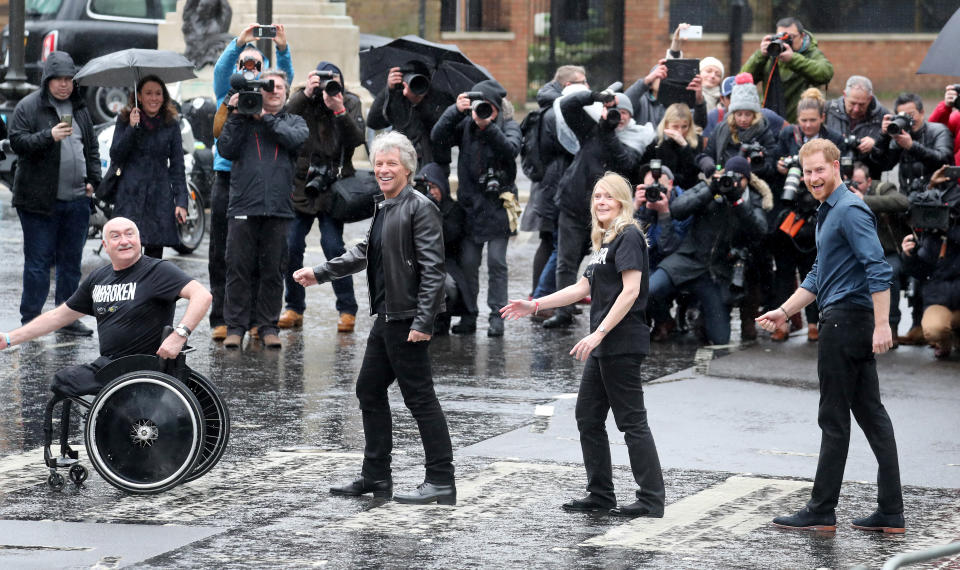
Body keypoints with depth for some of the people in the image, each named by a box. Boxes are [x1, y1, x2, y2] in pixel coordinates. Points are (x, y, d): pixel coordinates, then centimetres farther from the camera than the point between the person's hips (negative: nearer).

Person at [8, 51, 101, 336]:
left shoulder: (80, 108, 15)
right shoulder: (28, 107, -3)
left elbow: (92, 147, 22)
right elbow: (17, 141, -11)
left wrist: (93, 179, 11)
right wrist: (49, 136, -23)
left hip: (77, 199, 6)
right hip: (39, 201, -6)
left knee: (71, 262, 10)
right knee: (38, 261, -4)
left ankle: (67, 318, 19)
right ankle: (30, 320, 2)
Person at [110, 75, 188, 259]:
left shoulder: (171, 124, 8)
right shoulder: (125, 120, 6)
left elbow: (177, 166, 8)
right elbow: (115, 157, -2)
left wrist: (181, 202, 0)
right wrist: (131, 128, -12)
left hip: (160, 197, 1)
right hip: (130, 195, -1)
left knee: (155, 251, 0)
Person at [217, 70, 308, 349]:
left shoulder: (294, 121, 16)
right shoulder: (242, 119, 13)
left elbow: (297, 139, -7)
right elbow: (226, 150, 1)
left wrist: (266, 118, -7)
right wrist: (236, 117, -4)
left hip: (278, 210, 1)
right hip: (243, 206, -1)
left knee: (272, 270, 4)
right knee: (239, 268, -2)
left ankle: (268, 325, 11)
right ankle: (236, 326, 4)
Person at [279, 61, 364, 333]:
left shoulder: (350, 102, 3)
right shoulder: (303, 100, 3)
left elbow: (358, 138, -9)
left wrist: (339, 111, -21)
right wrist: (305, 94, -23)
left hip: (333, 187, -2)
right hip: (300, 185, 2)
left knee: (333, 245, -10)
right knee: (290, 245, -2)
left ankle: (347, 309, -2)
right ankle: (294, 308, 12)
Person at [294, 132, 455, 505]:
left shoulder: (419, 208, -13)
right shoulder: (384, 208, 15)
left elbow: (432, 268, -18)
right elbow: (364, 253, 28)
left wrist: (422, 321, -23)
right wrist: (319, 273, 27)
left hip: (408, 319, -10)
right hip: (387, 318, 10)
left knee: (419, 397, -6)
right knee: (369, 390, 15)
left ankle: (441, 482, 0)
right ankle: (376, 477, 24)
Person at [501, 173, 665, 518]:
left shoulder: (628, 237, -11)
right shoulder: (604, 242, 18)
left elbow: (630, 291, -20)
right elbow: (583, 288, 22)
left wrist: (599, 333, -24)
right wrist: (534, 306, 18)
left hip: (622, 343, -10)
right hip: (604, 346, 10)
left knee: (632, 421, -7)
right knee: (588, 417, 12)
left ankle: (651, 500, -3)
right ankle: (601, 495, 19)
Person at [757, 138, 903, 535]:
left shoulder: (850, 210, -13)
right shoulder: (828, 212, 19)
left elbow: (878, 269, -22)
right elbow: (819, 277, 27)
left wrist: (882, 324, -28)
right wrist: (784, 312, 20)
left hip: (845, 321, -10)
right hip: (848, 323, 10)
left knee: (834, 419, -4)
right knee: (871, 414, 8)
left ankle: (821, 512, 2)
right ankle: (891, 512, 8)